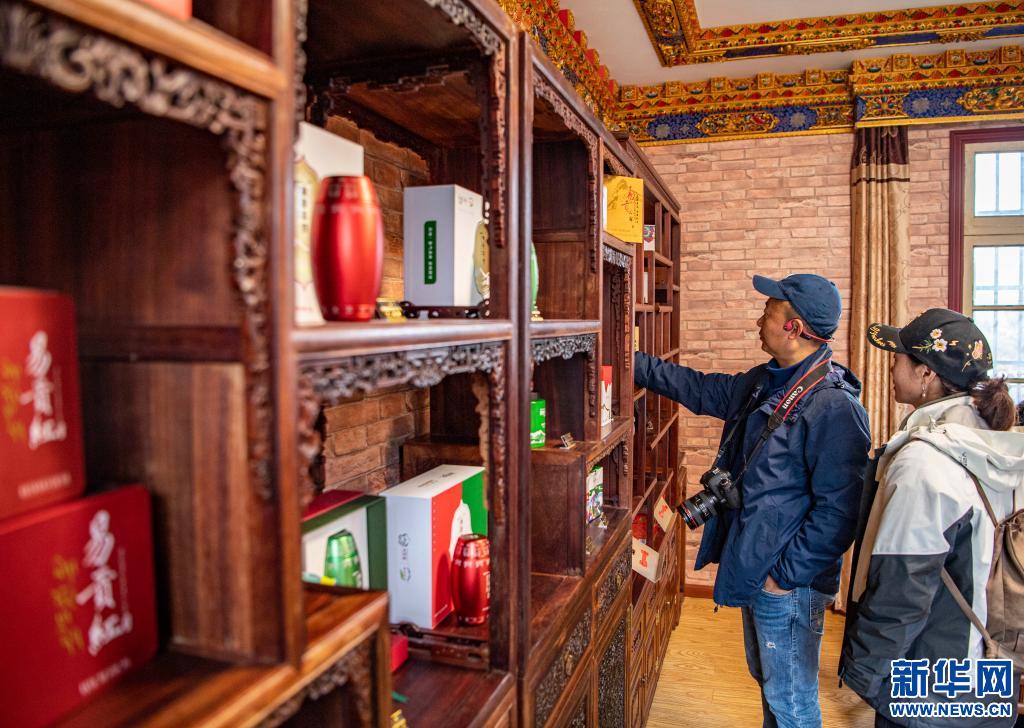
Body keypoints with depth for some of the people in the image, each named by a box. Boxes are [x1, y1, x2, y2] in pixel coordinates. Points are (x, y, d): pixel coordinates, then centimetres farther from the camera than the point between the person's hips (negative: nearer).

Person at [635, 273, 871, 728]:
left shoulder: (835, 408, -24)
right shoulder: (764, 384, 5)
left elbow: (838, 510, -25)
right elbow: (701, 389, 15)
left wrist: (786, 574, -20)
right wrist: (633, 364, 13)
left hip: (789, 583, -9)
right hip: (753, 571, 9)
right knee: (768, 680, 26)